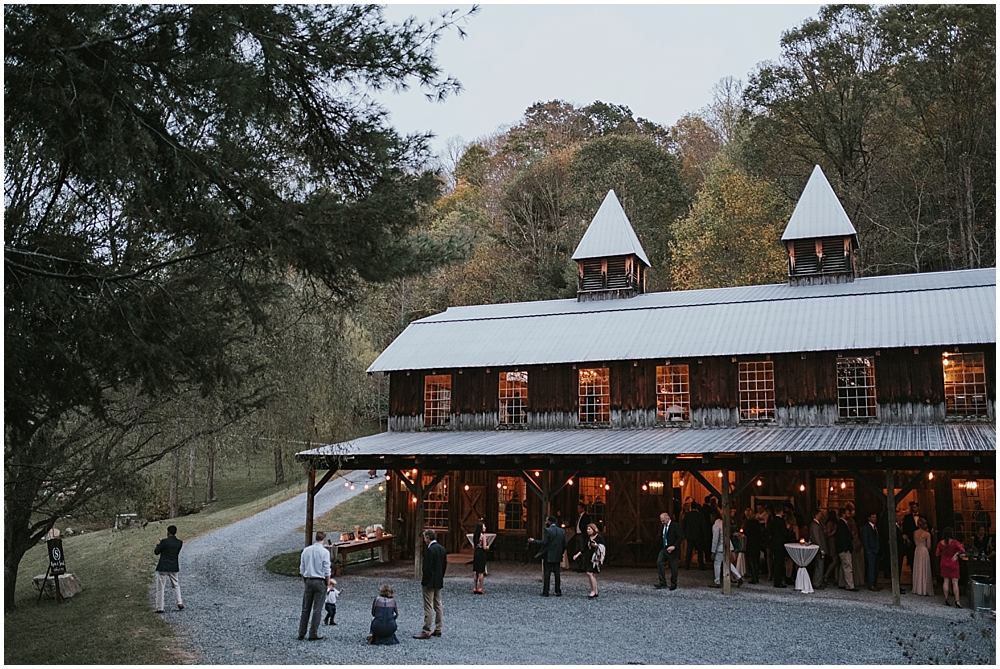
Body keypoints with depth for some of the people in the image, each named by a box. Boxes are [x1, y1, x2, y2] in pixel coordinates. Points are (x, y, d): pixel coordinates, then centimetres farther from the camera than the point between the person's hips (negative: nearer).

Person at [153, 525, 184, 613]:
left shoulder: (164, 542, -16)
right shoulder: (179, 543, -2)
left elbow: (156, 552, -6)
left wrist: (158, 544, 13)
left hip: (163, 568, -4)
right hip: (174, 568, 4)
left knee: (160, 588, 4)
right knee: (176, 585, 20)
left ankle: (159, 608, 6)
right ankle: (180, 602, 7)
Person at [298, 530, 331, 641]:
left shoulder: (306, 550, 4)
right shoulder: (324, 552, -9)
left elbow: (302, 569, 8)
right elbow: (327, 571, -10)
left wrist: (305, 582, 17)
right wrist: (328, 584, 0)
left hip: (308, 581, 4)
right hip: (320, 581, -4)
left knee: (305, 609, 11)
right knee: (317, 610, 2)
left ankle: (301, 634, 13)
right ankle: (313, 634, 2)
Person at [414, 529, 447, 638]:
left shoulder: (429, 550, -19)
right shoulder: (442, 549, 7)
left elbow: (427, 567, -21)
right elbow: (445, 565, 11)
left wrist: (423, 582, -13)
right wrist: (440, 577, 17)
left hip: (430, 583, -9)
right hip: (439, 582, 9)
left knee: (428, 607, -5)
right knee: (438, 605, 14)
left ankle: (426, 632, -2)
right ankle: (438, 629, 19)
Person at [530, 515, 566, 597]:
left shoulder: (548, 530, -12)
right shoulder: (562, 531, 6)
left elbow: (544, 543, -16)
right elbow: (564, 545, 6)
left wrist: (533, 541, -6)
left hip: (548, 556, -5)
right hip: (557, 556, 5)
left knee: (547, 573, 0)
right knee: (557, 573, 9)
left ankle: (545, 592, 2)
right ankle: (558, 591, 9)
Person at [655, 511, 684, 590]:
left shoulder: (675, 526, -10)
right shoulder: (663, 527, 12)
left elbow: (681, 537, -16)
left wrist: (674, 546, -23)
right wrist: (661, 548, 8)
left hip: (673, 550, -6)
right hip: (664, 548, 6)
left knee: (673, 567, 1)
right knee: (659, 562, -11)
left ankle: (673, 584, 17)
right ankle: (662, 582, -6)